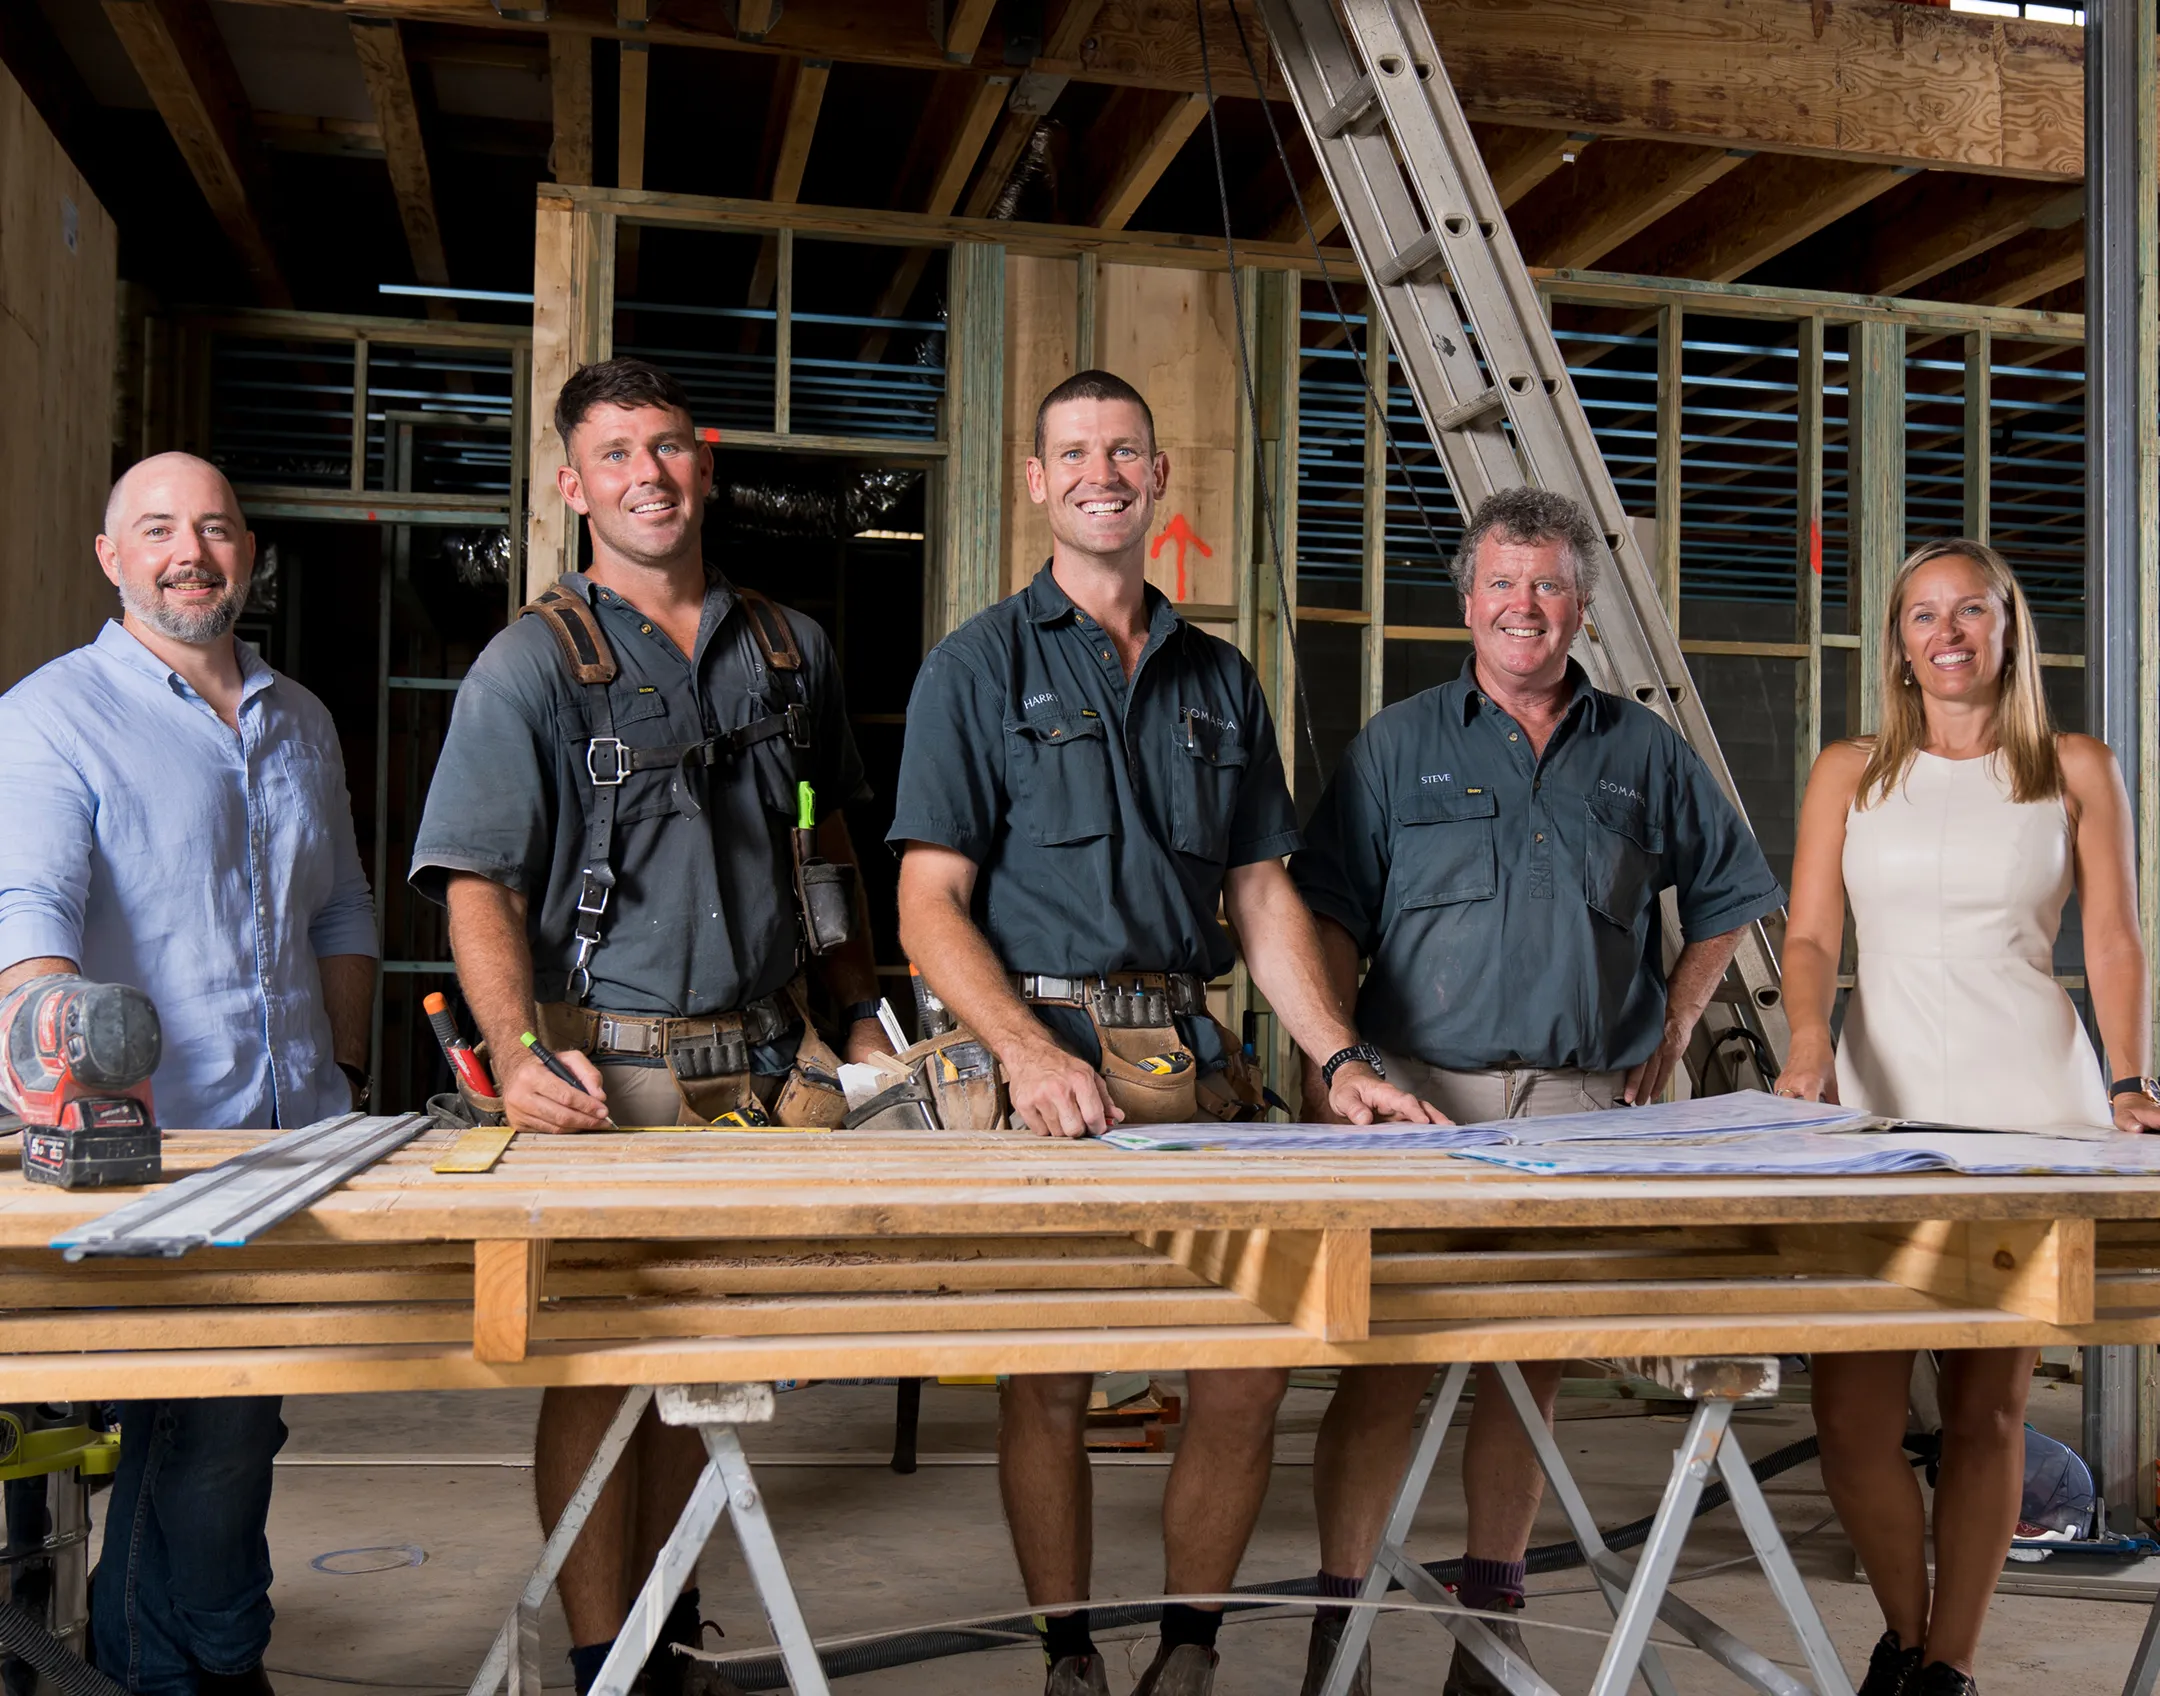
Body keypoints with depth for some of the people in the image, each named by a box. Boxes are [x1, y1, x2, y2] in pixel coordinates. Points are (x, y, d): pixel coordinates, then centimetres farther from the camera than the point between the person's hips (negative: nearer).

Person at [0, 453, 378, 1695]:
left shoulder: (300, 721, 15)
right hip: (153, 1148, -6)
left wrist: (346, 1070, 15)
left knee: (241, 1425, 15)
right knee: (204, 1427, -3)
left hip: (300, 1137, 6)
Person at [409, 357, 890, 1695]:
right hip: (611, 1067, -4)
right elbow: (478, 882, -10)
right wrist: (520, 1053, -25)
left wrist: (861, 1011, 18)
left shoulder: (793, 650, 11)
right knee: (602, 1361, 1)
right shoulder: (533, 664, -3)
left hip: (765, 1059, 4)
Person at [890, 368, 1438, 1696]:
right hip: (1045, 1058, -3)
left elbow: (1263, 896, 17)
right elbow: (931, 904, -3)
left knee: (1248, 1373, -2)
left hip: (1196, 1059, 4)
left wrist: (1341, 1059, 4)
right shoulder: (980, 666, 4)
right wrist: (1025, 1051, -18)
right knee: (1050, 1378, 1)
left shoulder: (1222, 680, 17)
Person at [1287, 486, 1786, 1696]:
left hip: (1585, 1105, 2)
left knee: (1531, 1367, 9)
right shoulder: (1399, 746, 7)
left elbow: (1730, 894, 22)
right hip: (1423, 1094, -2)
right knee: (1387, 1362, -5)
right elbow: (1332, 915, 2)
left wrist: (1673, 1031, 13)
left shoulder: (1645, 754, 12)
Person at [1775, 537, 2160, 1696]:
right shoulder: (1850, 773, 11)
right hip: (1879, 1100, 1)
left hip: (2029, 1101, 0)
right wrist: (1809, 1041, -15)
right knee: (1851, 1413, -5)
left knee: (1988, 1407, 2)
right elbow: (1810, 937, 3)